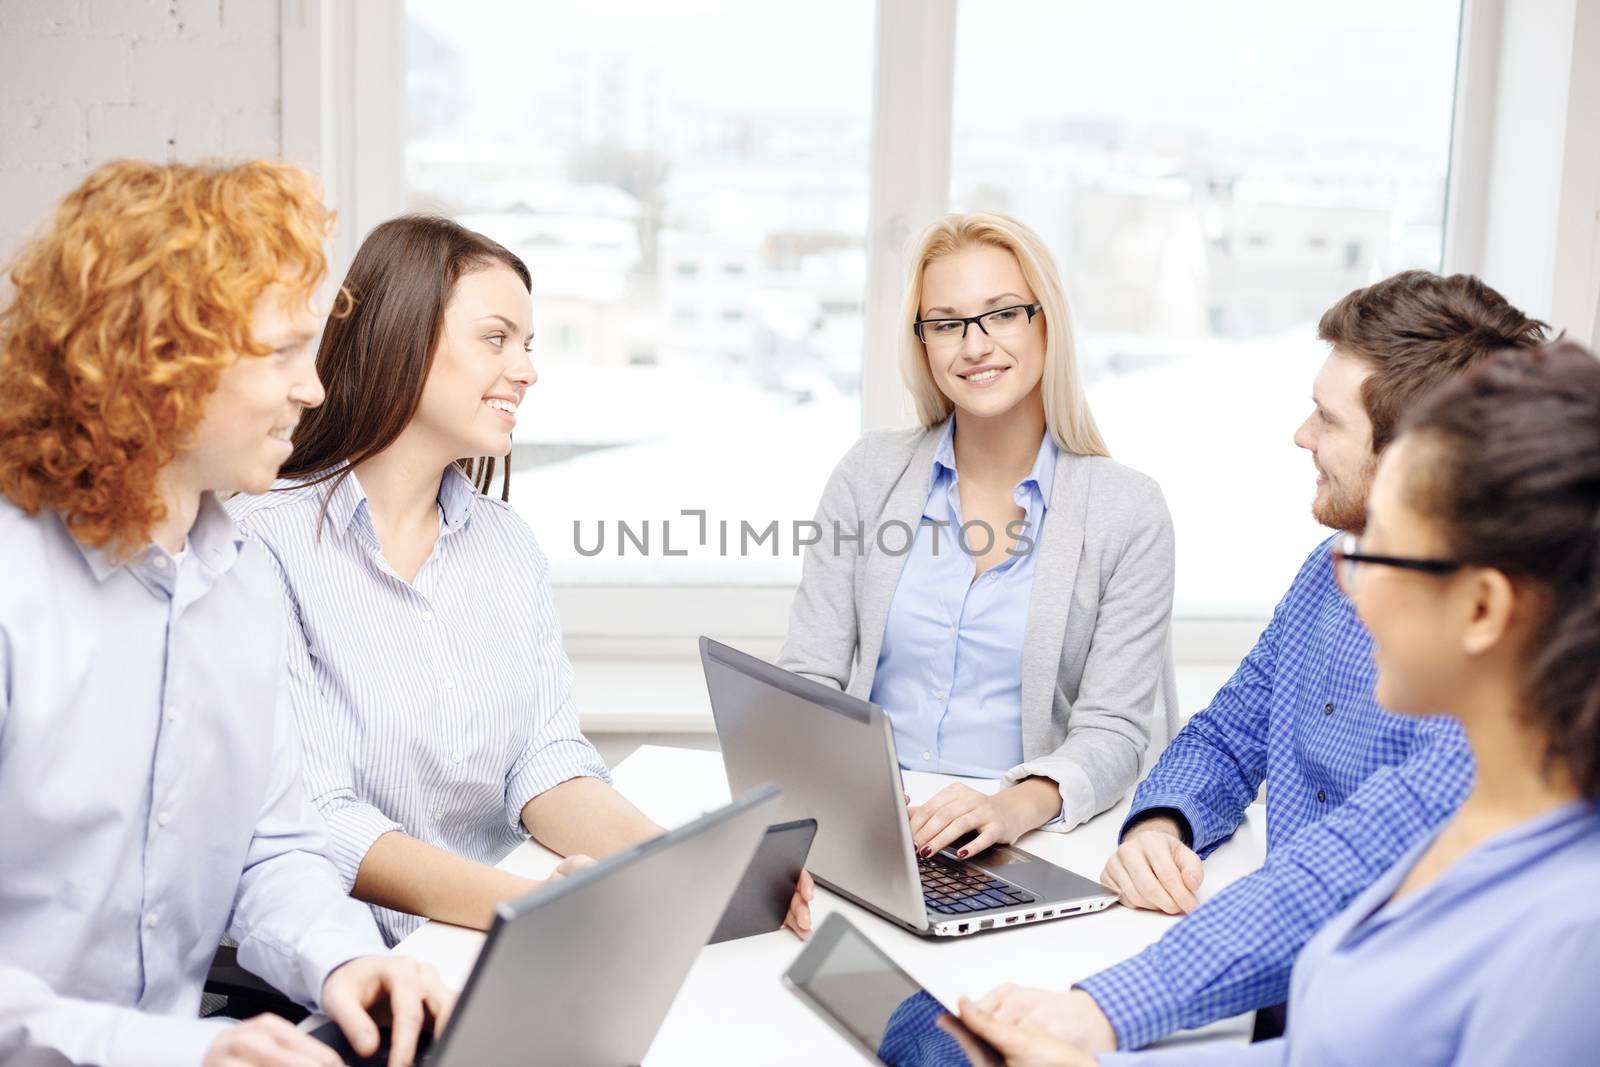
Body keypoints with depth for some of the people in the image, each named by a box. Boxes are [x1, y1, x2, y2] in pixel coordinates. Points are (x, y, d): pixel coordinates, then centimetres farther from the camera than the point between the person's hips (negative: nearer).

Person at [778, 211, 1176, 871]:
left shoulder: (1129, 512, 0)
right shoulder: (870, 473, 6)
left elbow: (1111, 733, -4)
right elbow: (807, 679, 4)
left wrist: (1017, 806, -25)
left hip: (1023, 842, -1)